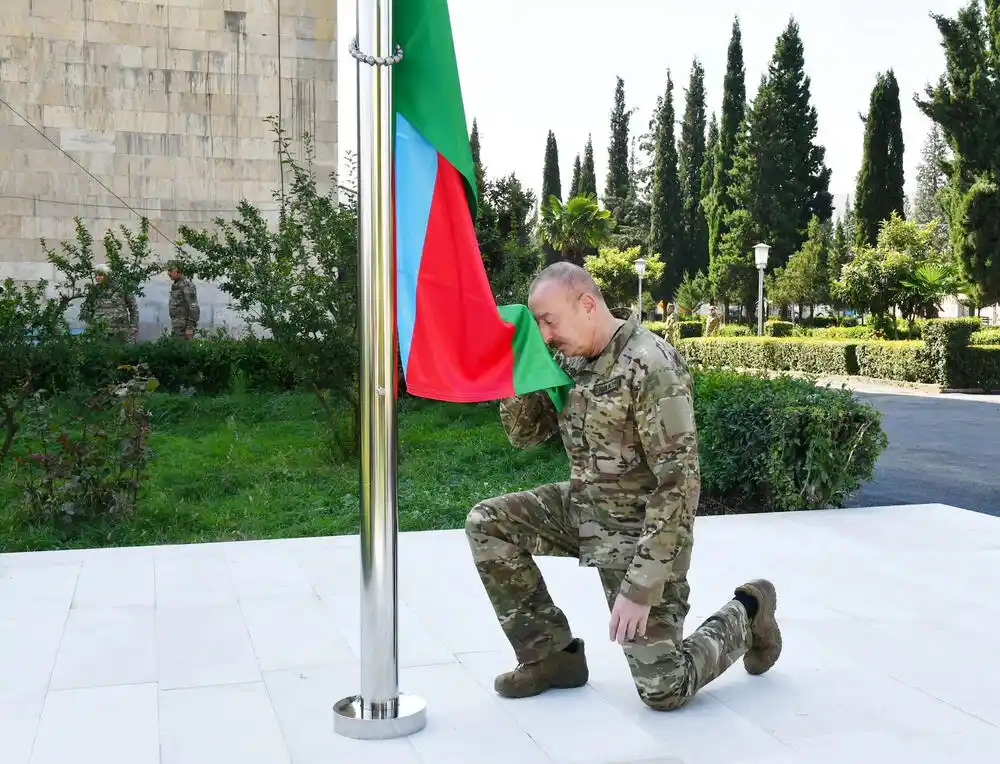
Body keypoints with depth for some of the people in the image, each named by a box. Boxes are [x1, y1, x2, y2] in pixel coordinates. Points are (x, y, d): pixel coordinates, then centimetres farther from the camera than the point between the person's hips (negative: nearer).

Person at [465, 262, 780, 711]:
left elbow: (680, 482, -27)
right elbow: (523, 435, 8)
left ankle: (746, 614, 23)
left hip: (641, 529, -7)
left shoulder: (650, 365, -25)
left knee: (663, 690, -6)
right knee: (487, 524, -5)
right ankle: (552, 654, 6)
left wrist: (640, 587, -28)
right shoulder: (569, 360, 0)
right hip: (583, 508, 8)